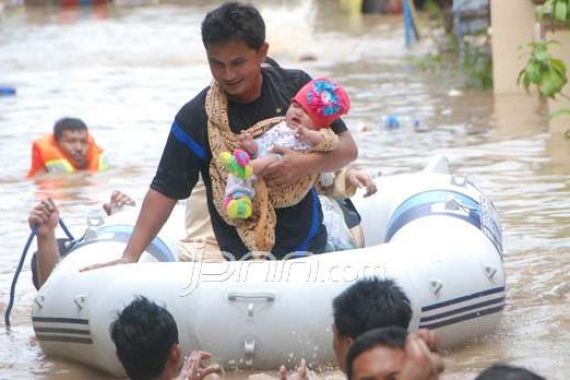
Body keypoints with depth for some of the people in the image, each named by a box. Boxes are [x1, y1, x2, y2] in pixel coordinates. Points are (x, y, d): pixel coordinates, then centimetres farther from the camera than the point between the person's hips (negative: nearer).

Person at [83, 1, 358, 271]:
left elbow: (347, 148, -1)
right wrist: (129, 258, -19)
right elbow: (165, 190, -10)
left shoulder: (296, 87, -4)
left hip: (310, 243, 3)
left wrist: (306, 164, -22)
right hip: (243, 260, -3)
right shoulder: (195, 119, -10)